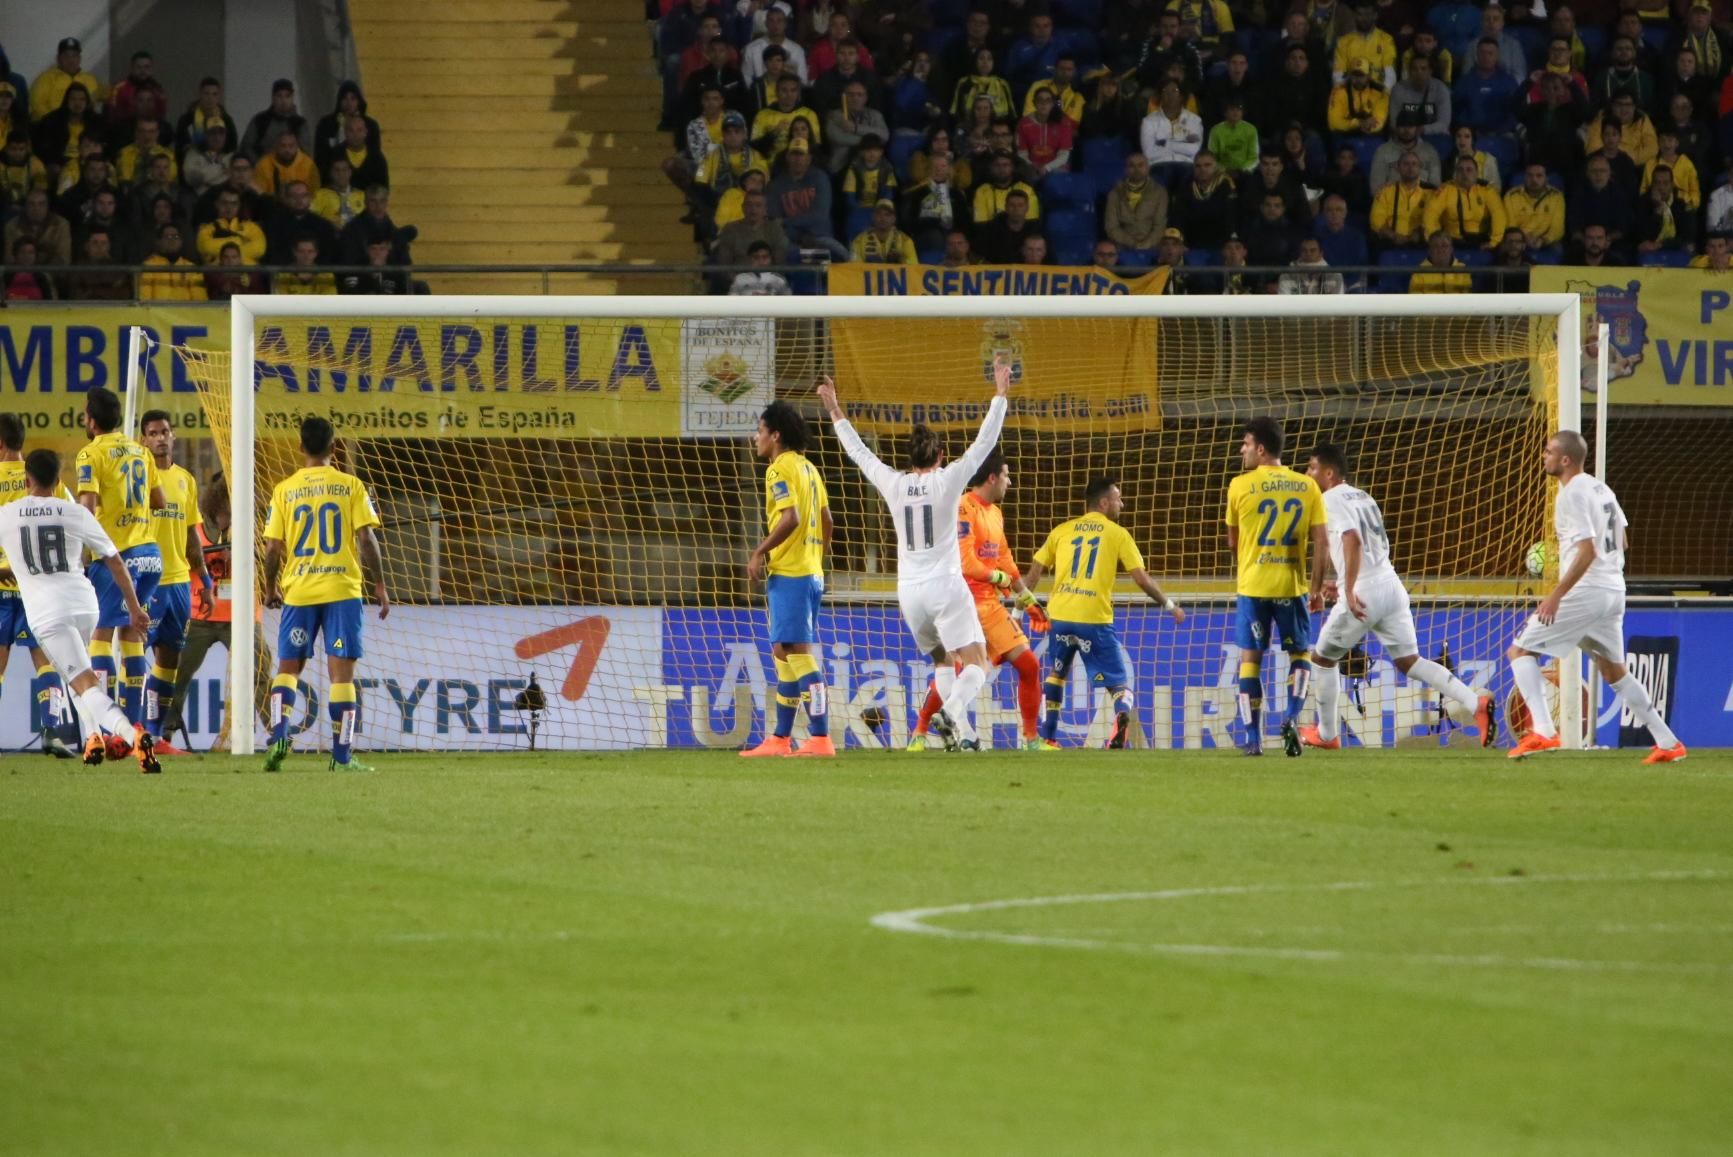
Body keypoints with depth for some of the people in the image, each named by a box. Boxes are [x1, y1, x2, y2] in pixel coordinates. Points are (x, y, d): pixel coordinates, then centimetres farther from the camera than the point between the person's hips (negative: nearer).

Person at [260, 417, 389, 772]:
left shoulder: (284, 490, 3)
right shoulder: (351, 486, 0)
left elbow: (272, 547, 1)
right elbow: (366, 539, -5)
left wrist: (270, 587, 16)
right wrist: (380, 585, 3)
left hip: (298, 592, 1)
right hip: (342, 589, -1)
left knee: (288, 666, 11)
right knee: (342, 671, 2)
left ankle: (279, 734, -10)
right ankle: (342, 755, -1)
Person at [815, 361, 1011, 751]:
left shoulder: (892, 484, 3)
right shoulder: (947, 481, -5)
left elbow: (857, 451, 16)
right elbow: (984, 442, -4)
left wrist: (835, 412, 27)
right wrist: (1000, 394, 1)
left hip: (909, 590, 4)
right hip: (946, 586, -4)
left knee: (944, 662, 19)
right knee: (976, 664, -7)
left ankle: (963, 733, 8)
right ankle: (950, 712, -33)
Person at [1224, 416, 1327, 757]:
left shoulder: (1240, 486, -5)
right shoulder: (1307, 487, 1)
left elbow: (1233, 541, 6)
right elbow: (1322, 541, -2)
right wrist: (1317, 586, 5)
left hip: (1252, 586, -2)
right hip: (1292, 585, 2)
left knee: (1250, 658, 8)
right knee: (1299, 653, 16)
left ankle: (1253, 738, 3)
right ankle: (1292, 719, -6)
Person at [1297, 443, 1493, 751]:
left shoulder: (1332, 500, -7)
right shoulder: (1362, 497, 20)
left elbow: (1353, 541, -24)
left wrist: (1349, 590, -30)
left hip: (1362, 597, -8)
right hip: (1391, 586, 8)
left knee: (1323, 658, 14)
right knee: (1408, 662, 6)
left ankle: (1327, 734, 23)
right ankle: (1475, 703, -13)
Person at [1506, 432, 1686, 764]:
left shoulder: (1571, 495, -14)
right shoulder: (1601, 489, 13)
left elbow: (1587, 551, -22)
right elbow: (1620, 540, 21)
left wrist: (1556, 595, -23)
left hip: (1584, 592, -9)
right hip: (1614, 592, 9)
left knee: (1520, 650, -2)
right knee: (1614, 670, 21)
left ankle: (1542, 732, -17)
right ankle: (1668, 743, 20)